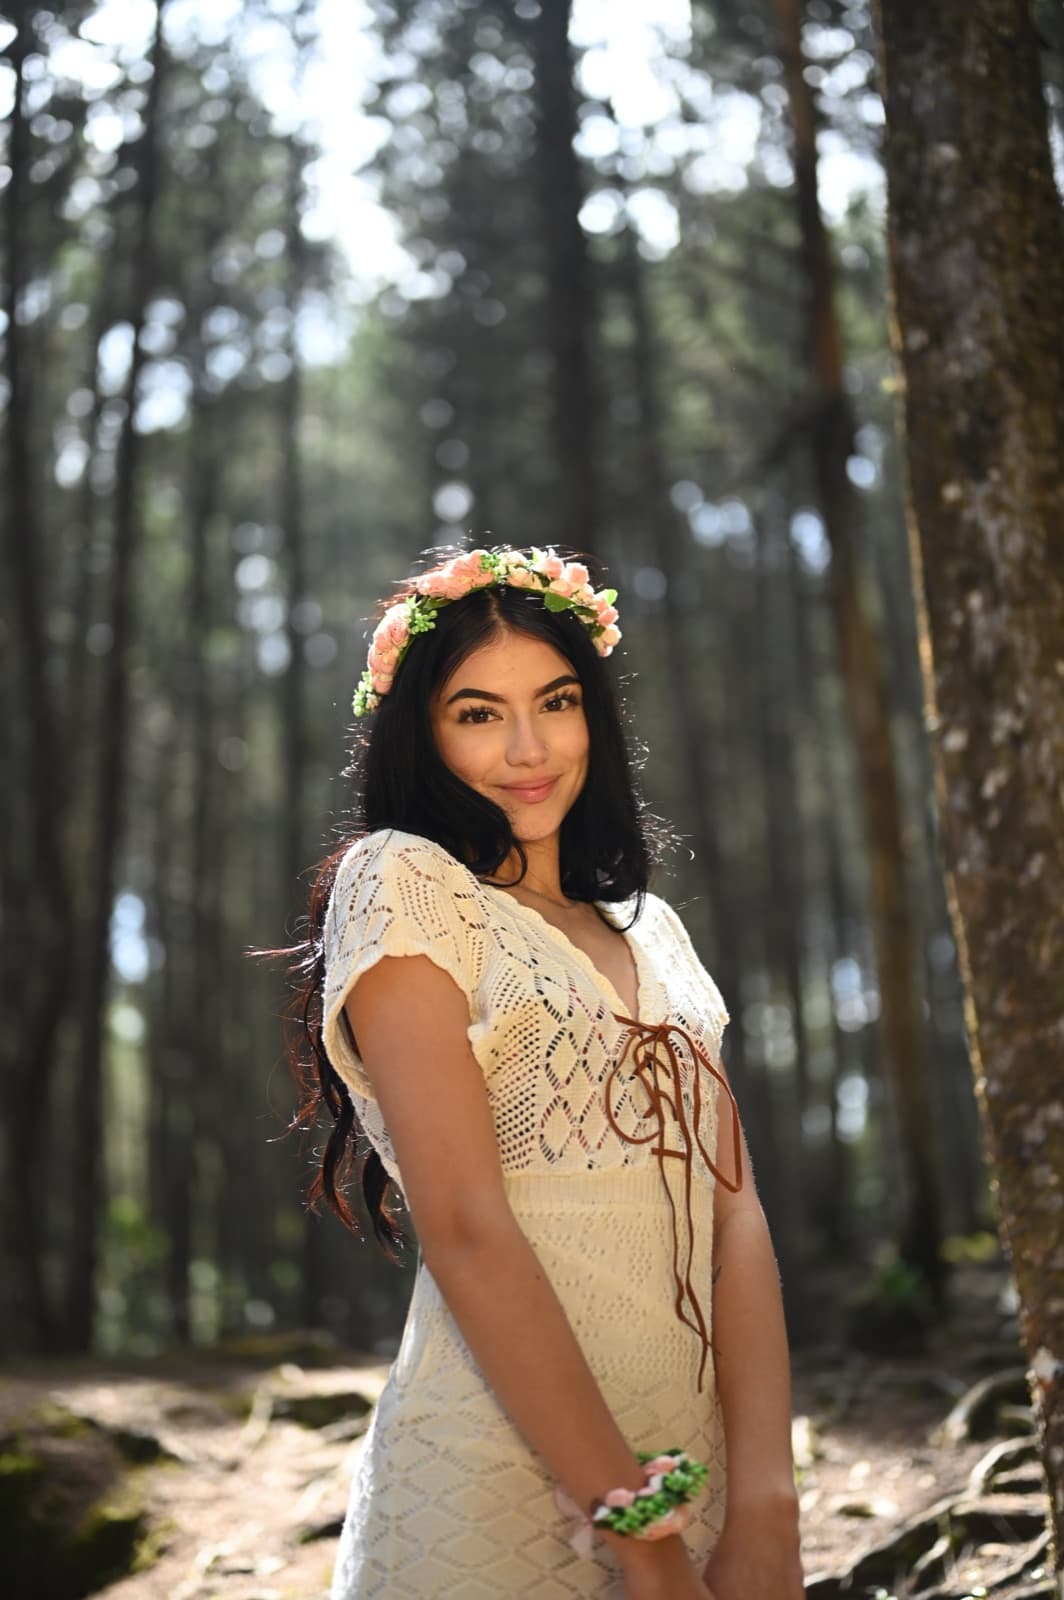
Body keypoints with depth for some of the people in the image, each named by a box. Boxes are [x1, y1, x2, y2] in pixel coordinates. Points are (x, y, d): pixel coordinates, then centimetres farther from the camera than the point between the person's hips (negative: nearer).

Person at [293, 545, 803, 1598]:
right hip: (501, 1489, -5)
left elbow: (732, 1207, 1)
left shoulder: (650, 928, 11)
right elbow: (465, 1231, -16)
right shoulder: (400, 882, -7)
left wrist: (764, 1506, -12)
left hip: (697, 1466, 6)